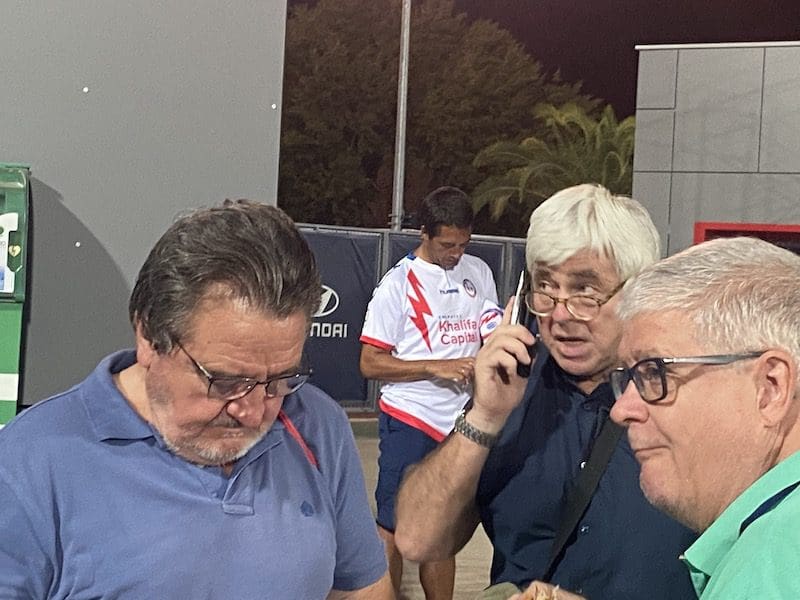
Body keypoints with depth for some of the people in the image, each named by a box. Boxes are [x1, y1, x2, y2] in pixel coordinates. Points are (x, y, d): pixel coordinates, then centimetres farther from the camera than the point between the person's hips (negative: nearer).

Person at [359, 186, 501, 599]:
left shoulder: (479, 273, 10)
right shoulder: (399, 283, -7)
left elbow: (491, 336, 22)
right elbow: (370, 363, -9)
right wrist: (436, 368, -17)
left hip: (461, 423, 5)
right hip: (409, 422, -5)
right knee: (393, 528, -1)